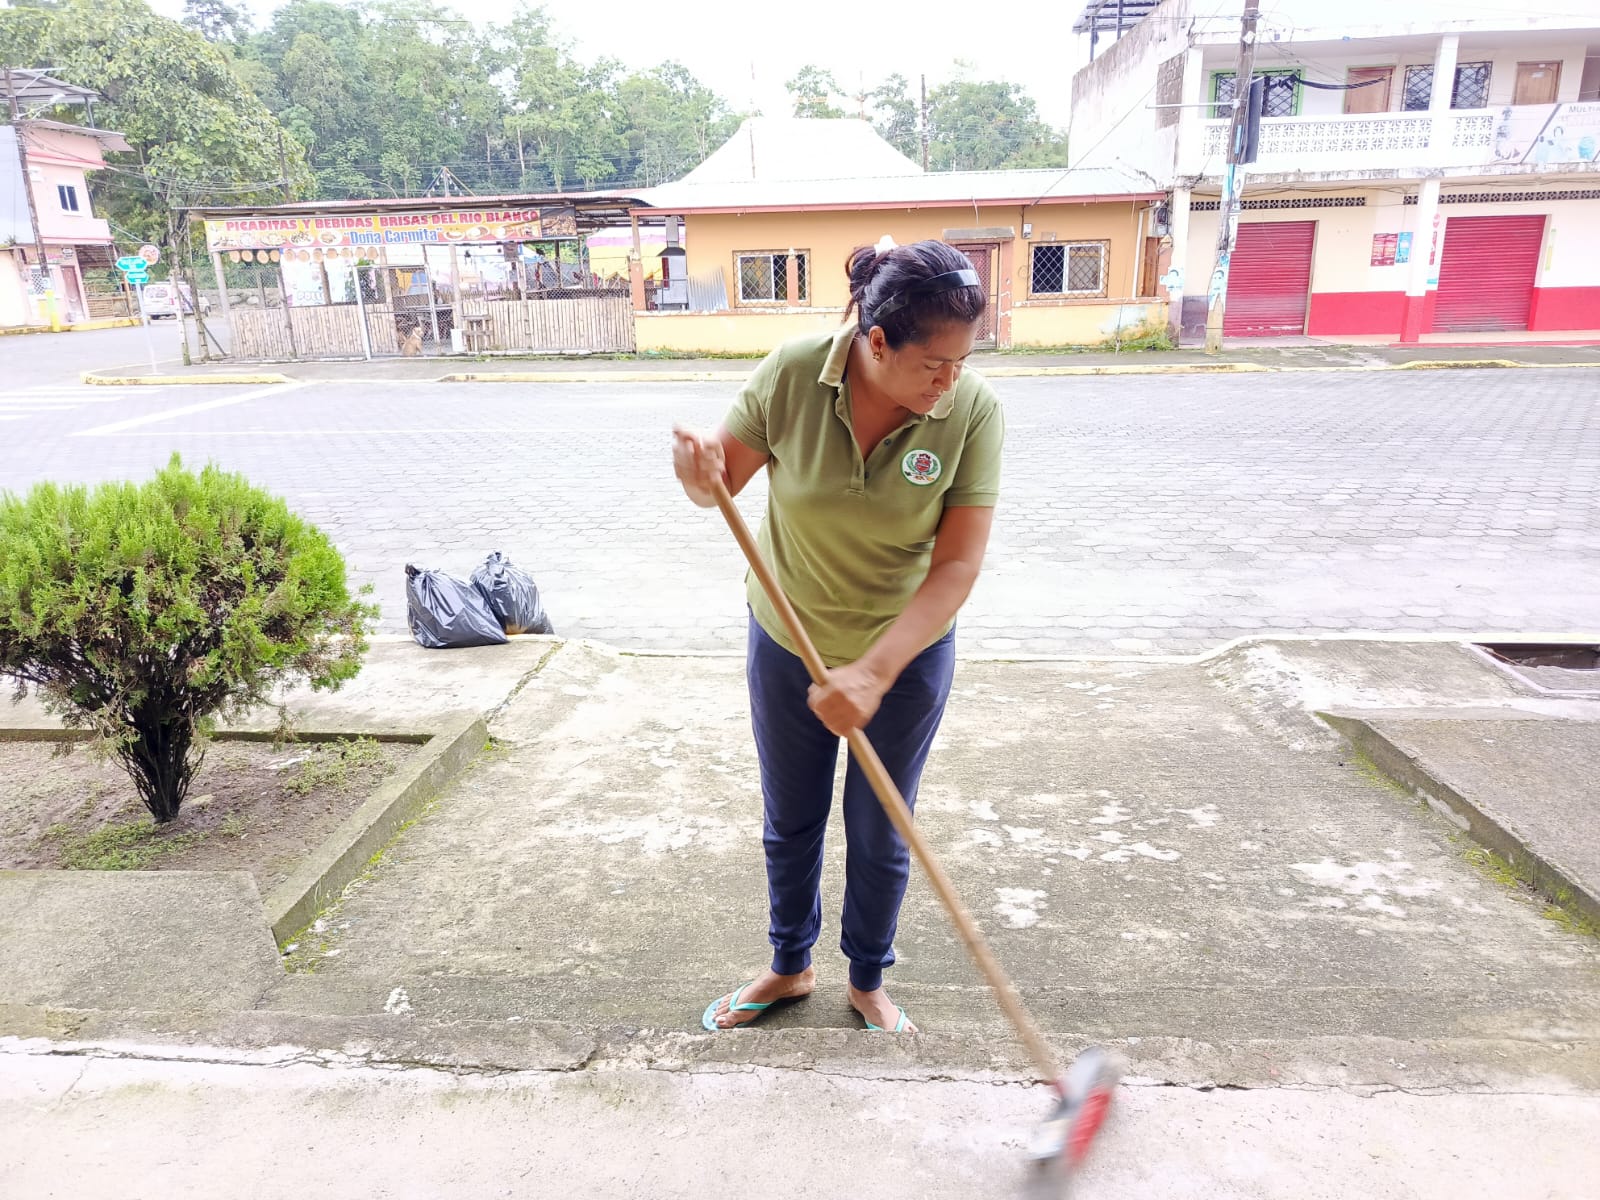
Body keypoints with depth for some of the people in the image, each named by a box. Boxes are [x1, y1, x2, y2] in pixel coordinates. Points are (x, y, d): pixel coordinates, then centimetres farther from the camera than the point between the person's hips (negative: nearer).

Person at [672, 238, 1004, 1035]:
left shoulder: (973, 411, -21)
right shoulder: (792, 373, -20)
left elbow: (958, 564, -24)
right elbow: (722, 476, -9)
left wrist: (874, 672, -33)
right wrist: (700, 475, -34)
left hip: (907, 657, -1)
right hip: (786, 646, 2)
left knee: (879, 836, 15)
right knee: (789, 823, 19)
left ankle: (868, 982, 42)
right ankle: (789, 966, 46)